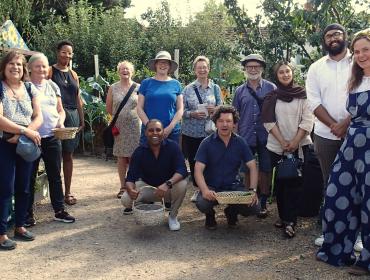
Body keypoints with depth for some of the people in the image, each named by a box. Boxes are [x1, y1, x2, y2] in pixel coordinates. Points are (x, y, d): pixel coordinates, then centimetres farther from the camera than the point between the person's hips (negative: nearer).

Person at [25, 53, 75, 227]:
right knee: (30, 177, 6)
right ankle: (28, 213, 17)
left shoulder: (52, 86, 11)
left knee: (55, 176, 11)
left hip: (52, 137, 4)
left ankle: (59, 211, 21)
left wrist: (61, 121, -3)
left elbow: (61, 110, 16)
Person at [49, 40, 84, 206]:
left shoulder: (73, 74, 16)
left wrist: (82, 120, 13)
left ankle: (67, 192, 15)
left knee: (68, 155, 8)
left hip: (72, 116, 5)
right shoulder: (51, 71, 0)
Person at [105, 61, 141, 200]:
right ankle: (123, 187, 15)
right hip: (119, 127, 1)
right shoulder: (113, 88, 5)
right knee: (121, 157, 5)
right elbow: (109, 108, 10)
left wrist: (132, 116, 4)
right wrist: (119, 116, 10)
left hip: (135, 126, -1)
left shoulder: (138, 88, 3)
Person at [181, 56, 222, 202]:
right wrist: (193, 114, -16)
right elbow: (182, 111, 3)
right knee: (193, 162, 6)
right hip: (191, 132, 1)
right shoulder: (188, 89, 5)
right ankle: (197, 189, 22)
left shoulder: (215, 88, 7)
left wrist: (214, 110, -15)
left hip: (209, 132, -1)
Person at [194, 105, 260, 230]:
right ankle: (210, 215, 8)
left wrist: (253, 190, -17)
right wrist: (205, 190, -32)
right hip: (212, 187, -2)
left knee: (254, 206, -21)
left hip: (234, 186, 2)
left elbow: (252, 167, -2)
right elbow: (198, 170, -14)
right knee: (202, 203, -33)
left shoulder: (240, 142, 1)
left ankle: (232, 212, 15)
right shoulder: (207, 143, -7)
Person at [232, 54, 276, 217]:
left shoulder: (271, 88, 2)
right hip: (246, 138, 2)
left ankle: (263, 203, 17)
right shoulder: (240, 91, 9)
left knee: (265, 170, 4)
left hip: (266, 137, -2)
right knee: (247, 171, 9)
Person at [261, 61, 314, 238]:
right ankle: (283, 216, 18)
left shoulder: (302, 94, 2)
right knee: (279, 183, 6)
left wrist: (295, 142, -11)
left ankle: (290, 221, -3)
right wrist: (282, 141, -9)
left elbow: (307, 120, -3)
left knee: (294, 183, -5)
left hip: (299, 145, -2)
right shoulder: (271, 96, 7)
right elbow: (268, 121, 0)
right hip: (276, 146, 2)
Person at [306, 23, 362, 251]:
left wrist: (346, 123, -14)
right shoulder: (316, 68, 9)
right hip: (325, 135, 2)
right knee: (330, 184, 9)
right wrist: (334, 126, -10)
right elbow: (314, 102, 1)